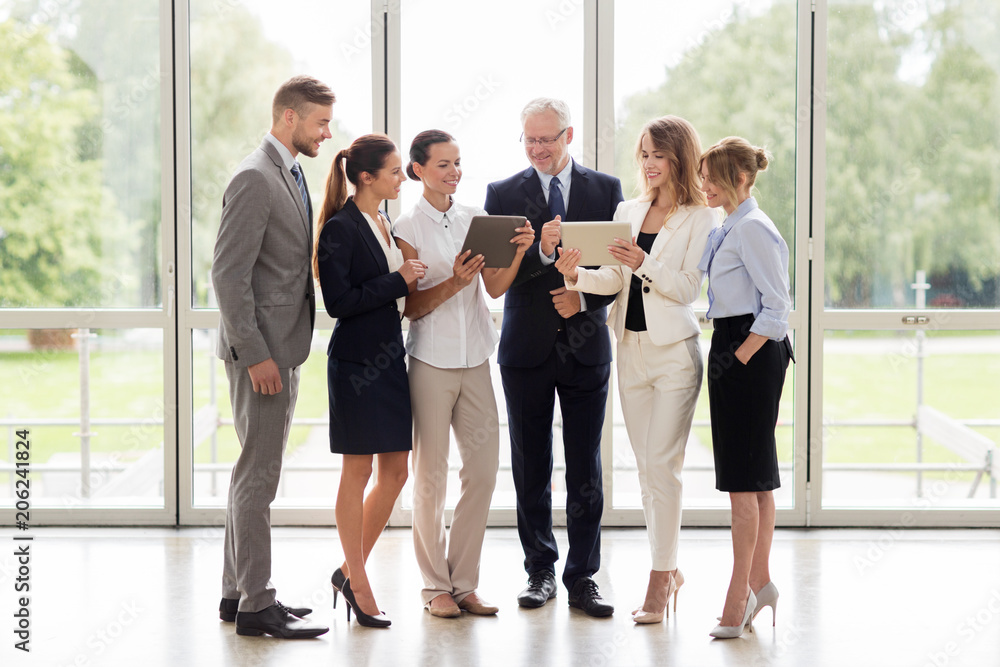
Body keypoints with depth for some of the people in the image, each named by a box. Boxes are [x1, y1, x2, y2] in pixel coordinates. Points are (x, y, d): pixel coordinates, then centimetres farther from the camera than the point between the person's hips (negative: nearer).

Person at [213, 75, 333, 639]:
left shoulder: (291, 175, 16)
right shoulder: (255, 179, -15)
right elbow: (229, 274, -20)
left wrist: (282, 353, 17)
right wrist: (255, 355, -22)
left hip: (284, 347, 10)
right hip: (261, 349, -10)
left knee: (255, 475, 14)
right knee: (258, 477, -6)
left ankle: (239, 592, 23)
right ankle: (256, 605, -1)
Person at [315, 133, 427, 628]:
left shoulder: (386, 225, 14)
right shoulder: (341, 229, -11)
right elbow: (339, 301, -18)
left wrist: (412, 278, 5)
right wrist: (397, 280, -16)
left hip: (390, 356, 8)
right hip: (356, 360, -8)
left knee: (396, 471, 8)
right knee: (358, 471, 0)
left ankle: (350, 569, 21)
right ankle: (358, 585, 9)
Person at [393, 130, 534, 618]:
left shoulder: (476, 219, 10)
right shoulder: (409, 228, -2)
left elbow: (497, 285, 5)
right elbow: (410, 306, -4)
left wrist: (519, 251, -12)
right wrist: (453, 283, -19)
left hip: (475, 358, 4)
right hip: (431, 359, -4)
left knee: (483, 468, 2)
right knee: (430, 474, 0)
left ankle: (464, 582, 12)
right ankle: (436, 585, 11)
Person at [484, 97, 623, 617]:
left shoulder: (606, 189, 6)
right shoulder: (503, 194, 4)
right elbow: (498, 276, -4)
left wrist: (586, 298, -11)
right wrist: (539, 251, -22)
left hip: (585, 345, 0)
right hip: (527, 347, 0)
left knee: (585, 471, 2)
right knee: (531, 469, 7)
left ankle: (582, 578, 8)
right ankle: (540, 571, 18)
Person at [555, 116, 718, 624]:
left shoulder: (700, 219, -5)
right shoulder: (626, 213, 12)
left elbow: (688, 287, -11)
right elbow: (614, 280, 7)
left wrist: (644, 263, -24)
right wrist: (577, 274, -12)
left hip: (674, 350, -6)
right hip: (631, 349, 6)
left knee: (663, 464, -8)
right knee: (646, 465, 10)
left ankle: (659, 581, -3)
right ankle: (670, 569, 20)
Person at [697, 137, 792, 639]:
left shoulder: (753, 229, -15)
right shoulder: (728, 230, 15)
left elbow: (776, 308, -18)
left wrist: (739, 356, -17)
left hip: (750, 354, -10)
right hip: (734, 350, 10)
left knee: (742, 477, -6)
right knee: (756, 475, 14)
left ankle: (738, 597, -2)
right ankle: (760, 583, 21)